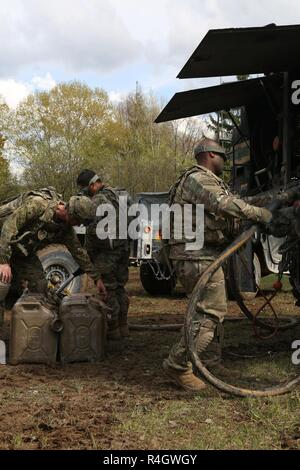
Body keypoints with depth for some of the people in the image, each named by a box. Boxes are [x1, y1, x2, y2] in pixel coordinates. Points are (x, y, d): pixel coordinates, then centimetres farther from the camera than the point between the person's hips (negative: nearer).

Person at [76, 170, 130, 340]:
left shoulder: (98, 200, -16)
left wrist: (88, 252, -10)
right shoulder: (114, 194, 14)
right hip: (122, 248, 9)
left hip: (106, 251, -9)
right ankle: (123, 327, 21)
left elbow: (93, 229, -21)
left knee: (108, 290, -3)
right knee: (120, 287, 15)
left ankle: (112, 329, 1)